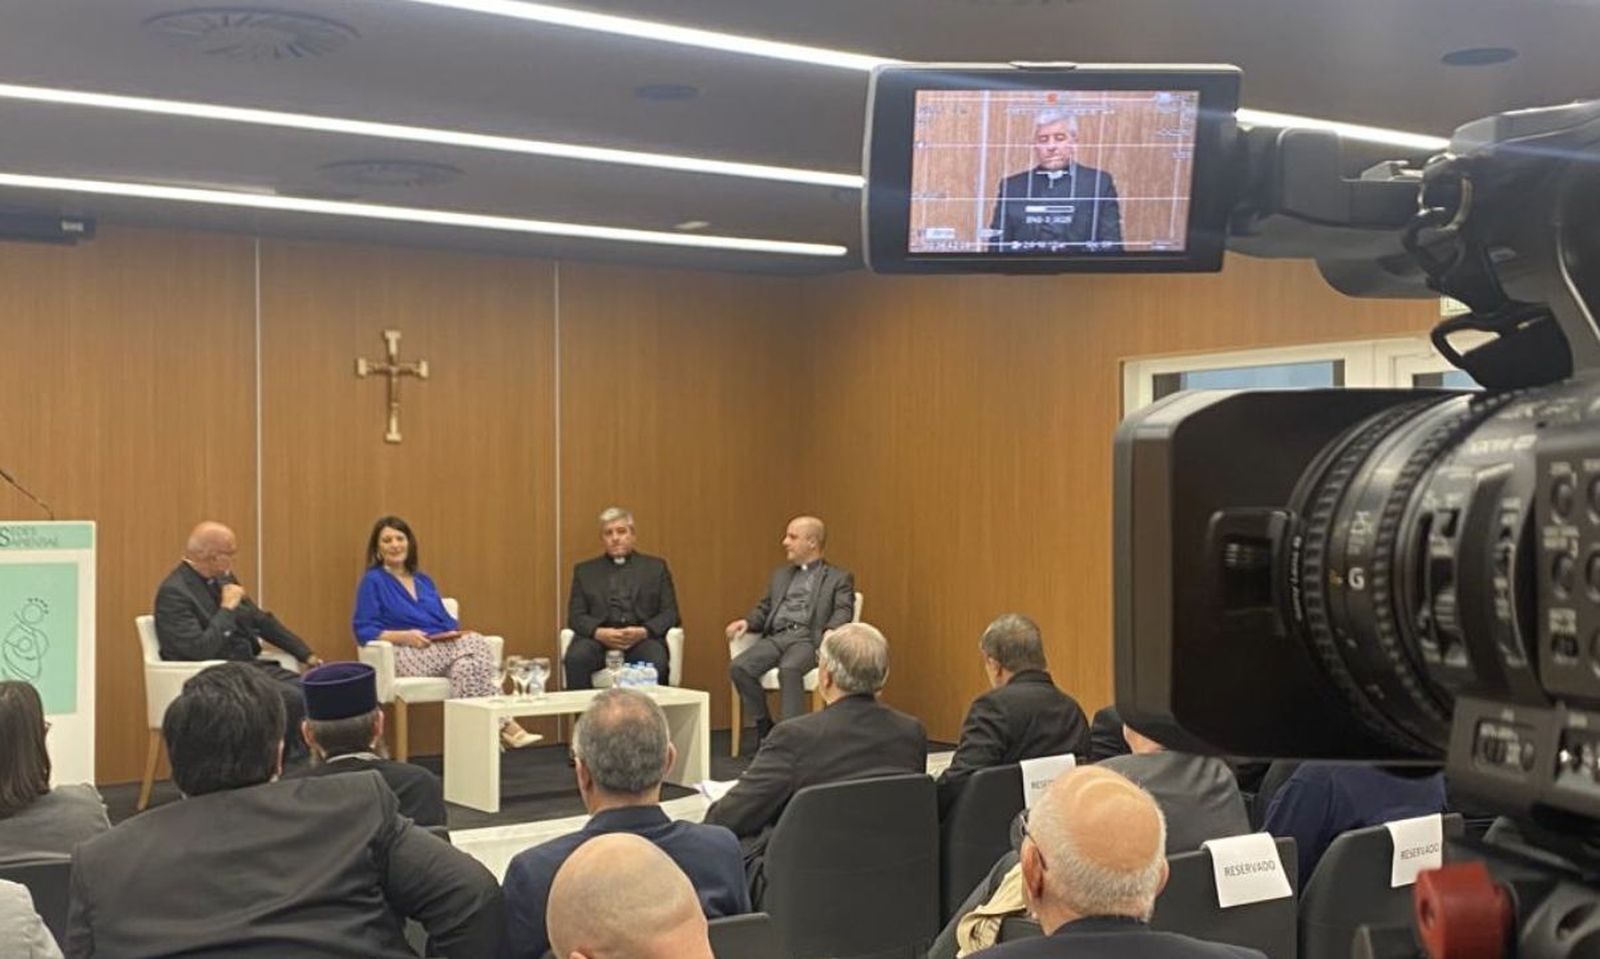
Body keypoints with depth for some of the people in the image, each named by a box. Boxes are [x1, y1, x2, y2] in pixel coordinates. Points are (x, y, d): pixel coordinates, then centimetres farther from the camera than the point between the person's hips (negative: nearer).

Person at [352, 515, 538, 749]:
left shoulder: (424, 581, 24)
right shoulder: (373, 581, 7)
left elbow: (446, 619, 22)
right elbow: (363, 630, -2)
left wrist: (456, 631, -2)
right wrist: (404, 636, -16)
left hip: (445, 647, 5)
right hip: (406, 654, -5)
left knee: (476, 642, -32)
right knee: (470, 648, -32)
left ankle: (499, 727, -39)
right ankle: (504, 725, -35)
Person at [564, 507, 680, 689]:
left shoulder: (655, 567, 17)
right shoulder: (584, 571, 19)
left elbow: (670, 613, 9)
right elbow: (576, 616, 9)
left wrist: (643, 631, -11)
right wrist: (599, 633, -13)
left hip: (642, 639, -1)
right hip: (599, 639, 1)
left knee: (656, 663, -35)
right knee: (575, 658, -32)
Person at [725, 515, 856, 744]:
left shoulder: (839, 578, 12)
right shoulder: (780, 575, 28)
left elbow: (843, 611, -3)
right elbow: (764, 609, 24)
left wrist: (831, 631, -25)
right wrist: (747, 621, 1)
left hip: (808, 639, -5)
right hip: (776, 637, 5)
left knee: (789, 669, -37)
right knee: (738, 667, -23)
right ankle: (764, 726, -7)